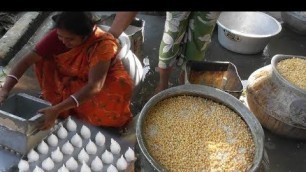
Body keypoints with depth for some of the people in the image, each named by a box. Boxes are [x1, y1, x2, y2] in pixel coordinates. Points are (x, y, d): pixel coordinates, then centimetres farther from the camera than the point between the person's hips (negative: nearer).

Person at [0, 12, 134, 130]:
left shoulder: (103, 44, -35)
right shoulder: (58, 35, -23)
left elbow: (94, 86, -41)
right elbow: (28, 60, -21)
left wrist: (57, 109, -47)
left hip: (101, 82, -3)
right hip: (69, 78, 4)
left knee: (123, 86, -34)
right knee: (42, 58, -16)